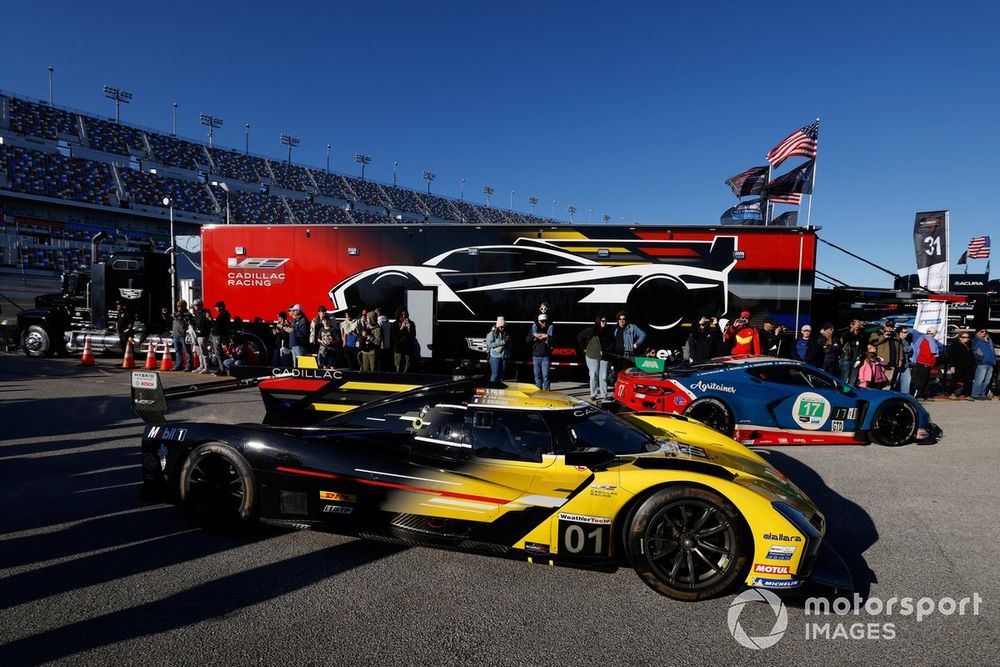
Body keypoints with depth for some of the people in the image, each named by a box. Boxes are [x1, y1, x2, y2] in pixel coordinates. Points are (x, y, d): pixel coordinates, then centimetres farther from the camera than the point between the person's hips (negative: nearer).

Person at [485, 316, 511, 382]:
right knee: (495, 374, -4)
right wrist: (502, 342, -17)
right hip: (495, 356, -5)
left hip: (504, 356, 5)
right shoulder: (492, 333, -5)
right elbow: (489, 344, -15)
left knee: (502, 374, 8)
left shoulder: (506, 334, 7)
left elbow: (509, 344, 16)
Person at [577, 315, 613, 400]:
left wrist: (606, 350, -4)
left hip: (604, 357, 2)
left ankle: (604, 395, 7)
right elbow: (579, 337, 3)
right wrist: (584, 349, 2)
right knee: (593, 376, 1)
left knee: (603, 377, 1)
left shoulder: (608, 331, 6)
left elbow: (612, 342, 10)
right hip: (592, 357, -2)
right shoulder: (591, 330, -2)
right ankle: (593, 394, 9)